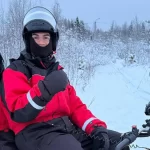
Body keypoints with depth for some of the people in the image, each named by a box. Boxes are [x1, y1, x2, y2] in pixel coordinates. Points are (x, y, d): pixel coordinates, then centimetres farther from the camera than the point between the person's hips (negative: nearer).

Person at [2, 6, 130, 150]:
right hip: (35, 133, -6)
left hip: (67, 128, 7)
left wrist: (96, 126, -2)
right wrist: (43, 91, -30)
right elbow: (18, 114, -13)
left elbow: (75, 105, 15)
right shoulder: (16, 70, 1)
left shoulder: (57, 70, 21)